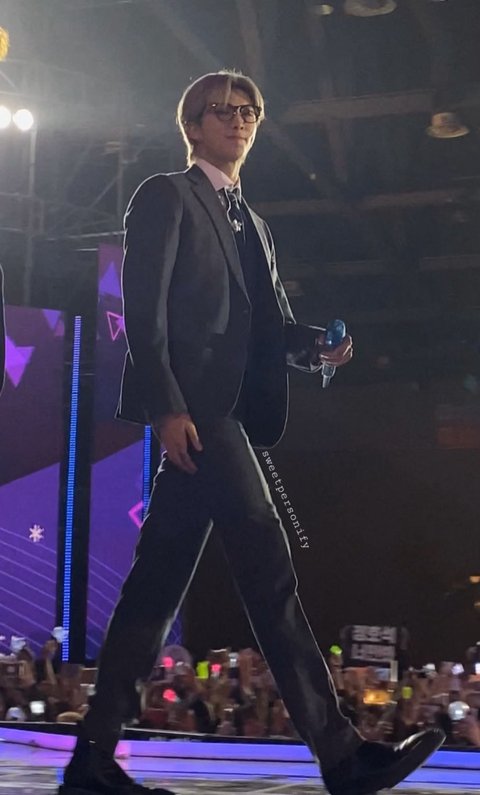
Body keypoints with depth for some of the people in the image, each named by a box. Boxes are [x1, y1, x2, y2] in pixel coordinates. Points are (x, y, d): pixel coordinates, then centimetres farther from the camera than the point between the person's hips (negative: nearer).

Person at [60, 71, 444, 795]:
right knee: (267, 564, -13)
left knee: (159, 581, 5)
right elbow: (144, 308, -8)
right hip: (190, 404, -8)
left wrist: (316, 345, 0)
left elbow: (271, 325, 23)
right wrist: (167, 406, -19)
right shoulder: (167, 197, 3)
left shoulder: (252, 227, 28)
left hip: (223, 414, 8)